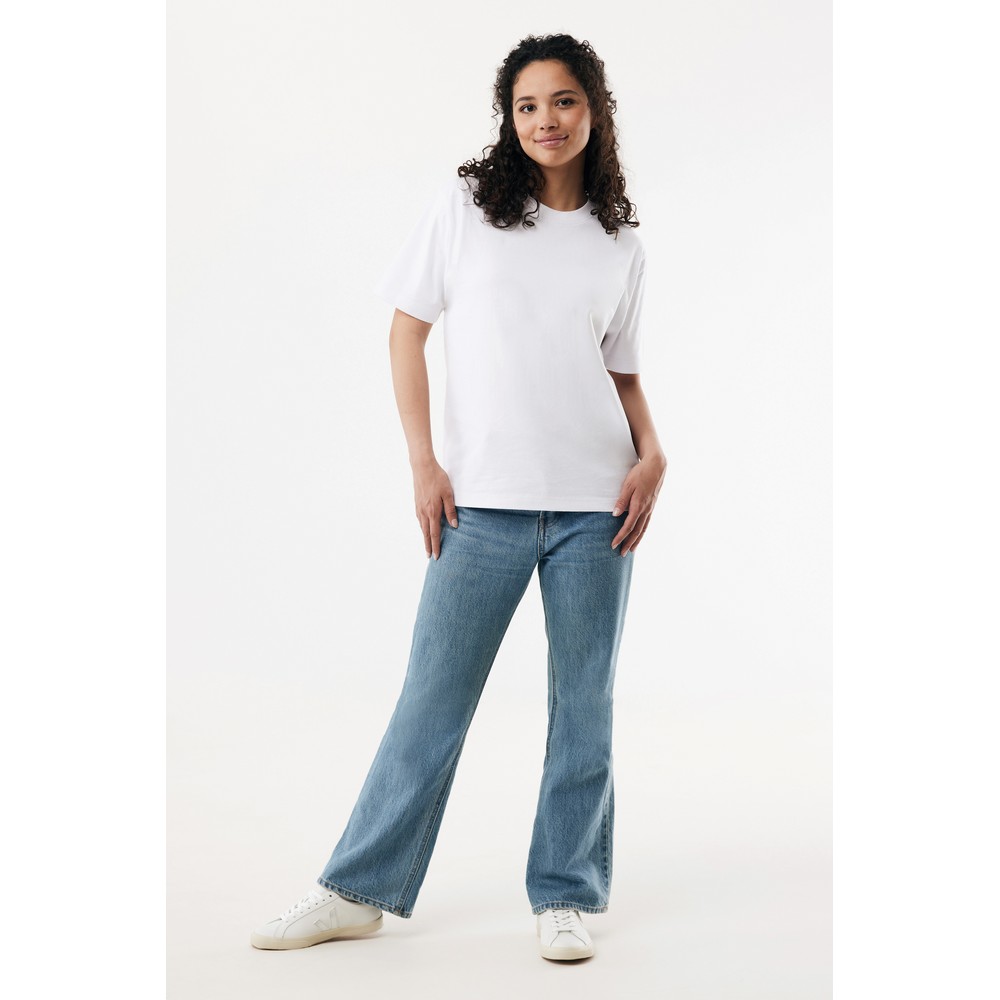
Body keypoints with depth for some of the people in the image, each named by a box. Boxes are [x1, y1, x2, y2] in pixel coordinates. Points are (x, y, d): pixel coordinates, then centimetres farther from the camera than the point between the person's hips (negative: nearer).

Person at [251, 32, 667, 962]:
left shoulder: (620, 244, 10)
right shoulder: (463, 204, 3)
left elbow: (623, 369, 15)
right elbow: (407, 331, 3)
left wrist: (652, 453, -3)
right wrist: (423, 462, -4)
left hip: (595, 503, 2)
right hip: (484, 501, -2)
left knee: (584, 702, 7)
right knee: (434, 695, 3)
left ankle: (564, 898, 20)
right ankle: (359, 889, 16)